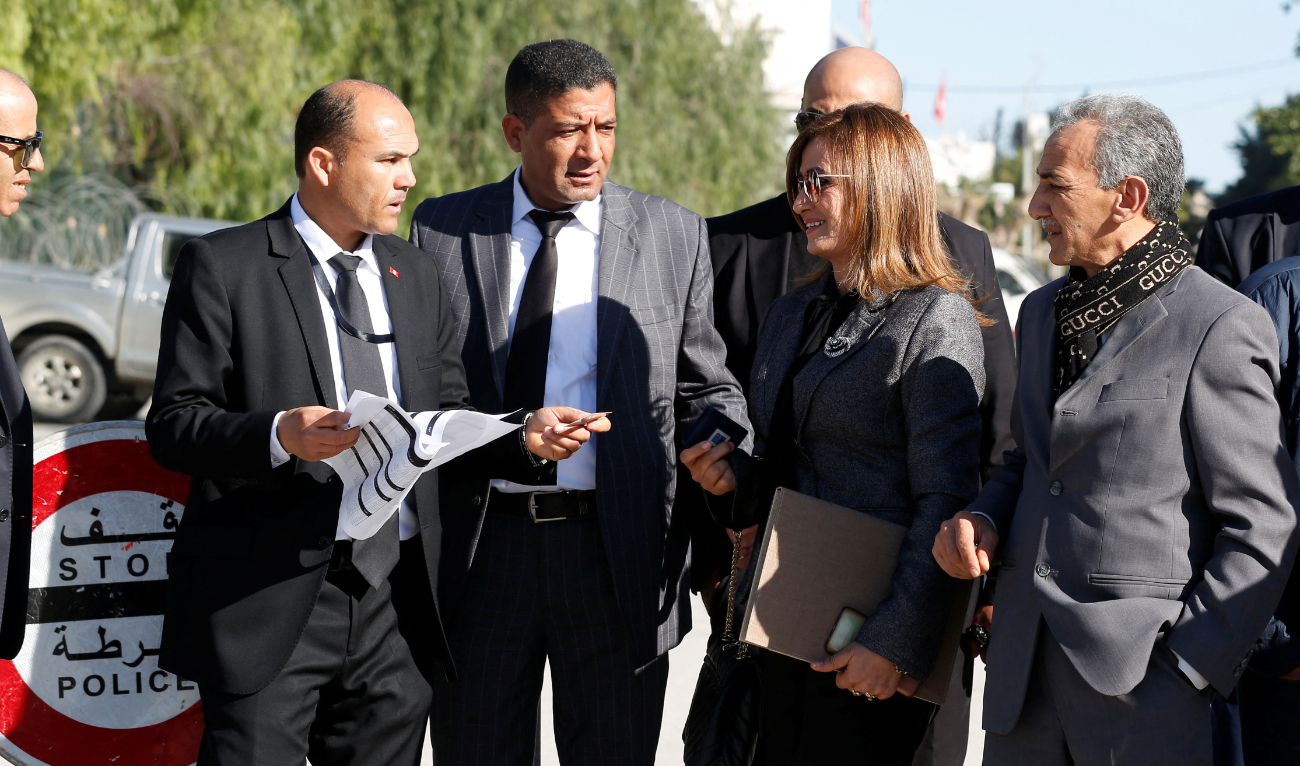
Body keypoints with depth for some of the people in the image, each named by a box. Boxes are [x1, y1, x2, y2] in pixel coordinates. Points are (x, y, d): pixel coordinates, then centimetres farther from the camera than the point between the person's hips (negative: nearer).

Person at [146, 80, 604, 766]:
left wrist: (524, 438, -2)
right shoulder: (222, 266, -2)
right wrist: (277, 436, -25)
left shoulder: (415, 274, 17)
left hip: (397, 604, 5)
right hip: (270, 601, -5)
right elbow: (172, 424, -7)